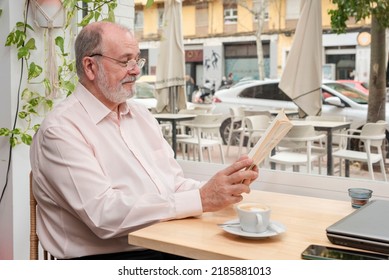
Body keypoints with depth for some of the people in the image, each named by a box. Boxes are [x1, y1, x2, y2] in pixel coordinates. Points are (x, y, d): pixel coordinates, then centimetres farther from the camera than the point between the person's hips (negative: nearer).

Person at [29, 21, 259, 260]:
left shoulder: (141, 114, 15)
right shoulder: (61, 130, -10)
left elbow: (175, 184, 12)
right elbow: (104, 213, -21)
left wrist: (227, 187, -7)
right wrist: (201, 200, -23)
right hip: (108, 256, -6)